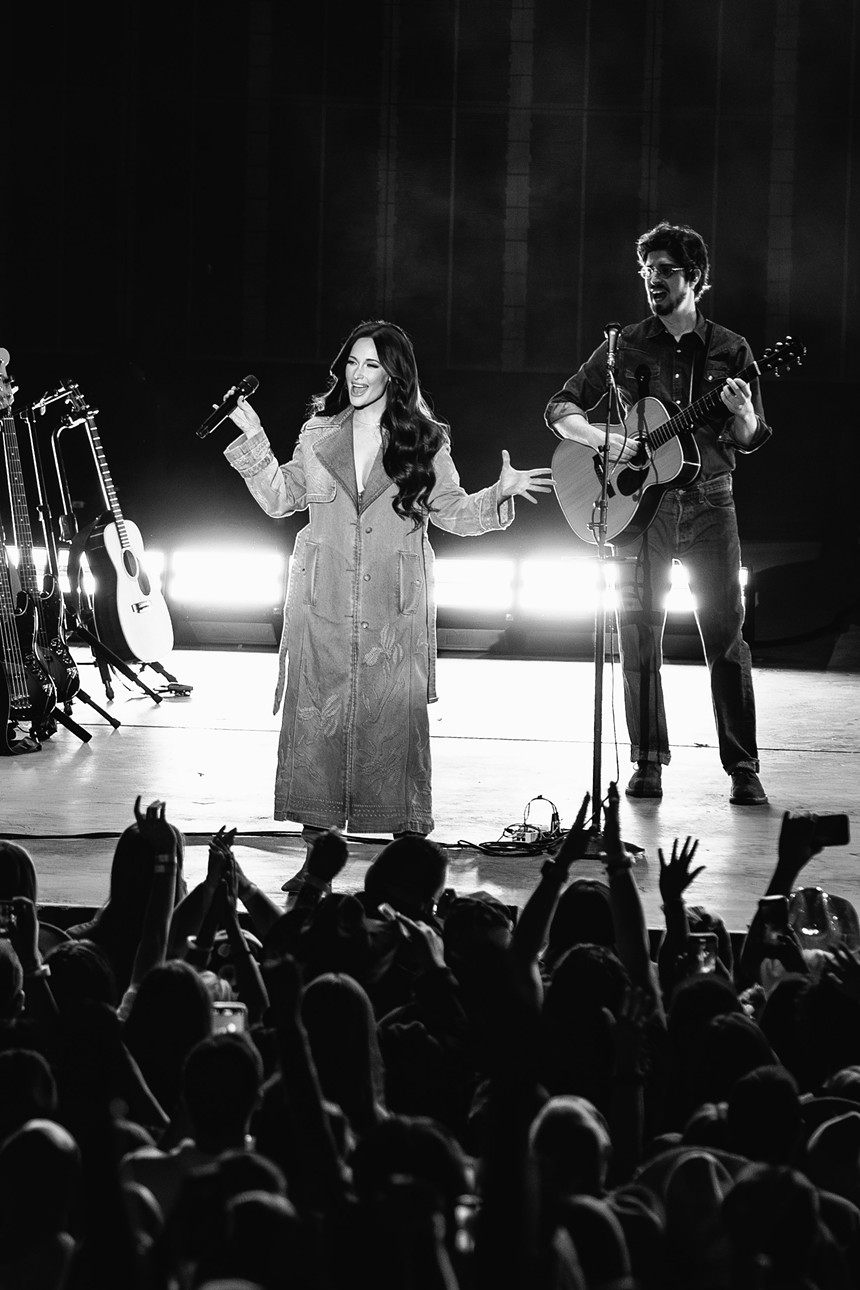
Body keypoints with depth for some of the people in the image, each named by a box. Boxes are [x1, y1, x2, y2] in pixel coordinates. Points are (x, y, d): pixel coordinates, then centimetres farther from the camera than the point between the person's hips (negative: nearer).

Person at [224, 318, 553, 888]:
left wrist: (500, 493, -7)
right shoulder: (319, 433, 9)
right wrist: (253, 440, 8)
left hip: (395, 611, -1)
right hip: (323, 605, 2)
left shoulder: (424, 441, 4)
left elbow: (455, 514, 8)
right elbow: (280, 499, 14)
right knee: (316, 718, -2)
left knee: (396, 721, -3)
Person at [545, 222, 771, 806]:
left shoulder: (729, 350, 5)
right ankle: (648, 764, 9)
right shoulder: (626, 346, 5)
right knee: (640, 638, 0)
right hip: (643, 504, 1)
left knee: (727, 637, -4)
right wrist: (607, 441, -13)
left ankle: (743, 769, -2)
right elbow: (561, 409, 5)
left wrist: (742, 415, -16)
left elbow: (749, 440, 7)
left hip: (708, 502, -1)